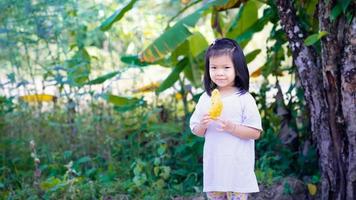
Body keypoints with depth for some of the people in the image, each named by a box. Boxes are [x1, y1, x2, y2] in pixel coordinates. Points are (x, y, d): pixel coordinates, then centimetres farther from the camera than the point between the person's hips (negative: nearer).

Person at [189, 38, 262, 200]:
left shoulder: (244, 99, -8)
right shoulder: (205, 98, 5)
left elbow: (255, 132, -10)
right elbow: (196, 131, 11)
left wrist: (231, 127, -22)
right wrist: (202, 125, -11)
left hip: (237, 167, -5)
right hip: (213, 166, 5)